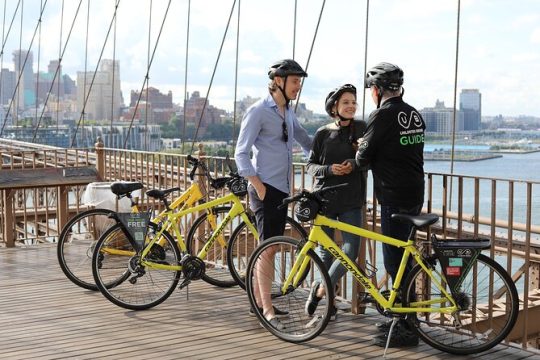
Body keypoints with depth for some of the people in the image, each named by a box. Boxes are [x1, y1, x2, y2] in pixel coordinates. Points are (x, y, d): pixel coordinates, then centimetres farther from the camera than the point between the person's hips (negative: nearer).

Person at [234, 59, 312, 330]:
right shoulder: (259, 111, -9)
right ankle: (267, 309, -8)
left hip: (282, 189, 8)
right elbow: (241, 152, -12)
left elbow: (305, 140, 28)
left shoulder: (288, 113, 15)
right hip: (266, 189, -8)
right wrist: (258, 186, -17)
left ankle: (259, 301, 22)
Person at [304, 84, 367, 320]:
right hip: (325, 199, 0)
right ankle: (327, 297, 28)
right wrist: (329, 169, -15)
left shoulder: (361, 128, 2)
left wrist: (354, 164, -16)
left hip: (351, 201, 1)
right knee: (325, 251, 10)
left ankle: (320, 290, 8)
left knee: (351, 251, -10)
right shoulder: (323, 133, 0)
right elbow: (311, 165, 4)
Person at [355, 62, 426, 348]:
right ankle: (403, 318, 26)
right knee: (401, 257, 17)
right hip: (415, 195, 9)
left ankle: (406, 330, 1)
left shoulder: (382, 115, -13)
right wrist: (369, 149, 17)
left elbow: (364, 158, -8)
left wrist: (359, 153, 14)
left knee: (395, 261, -3)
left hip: (394, 198, -9)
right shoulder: (414, 114, 13)